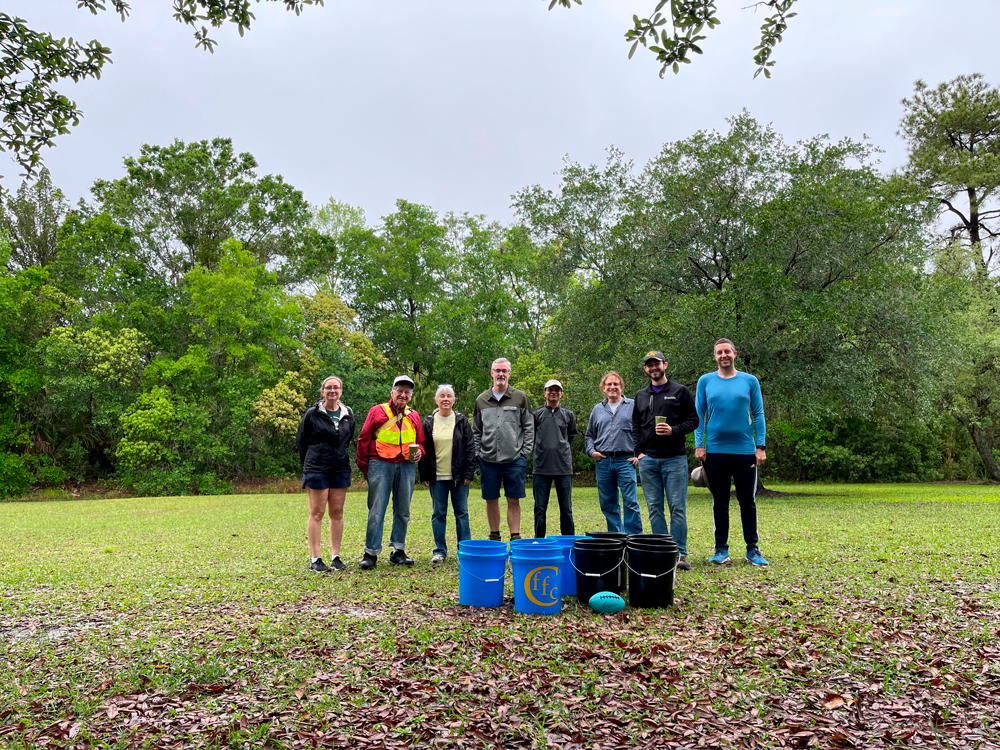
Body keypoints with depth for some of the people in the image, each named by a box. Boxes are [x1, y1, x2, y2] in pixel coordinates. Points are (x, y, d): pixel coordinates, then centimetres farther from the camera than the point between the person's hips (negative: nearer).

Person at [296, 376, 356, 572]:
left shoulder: (348, 414, 6)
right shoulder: (312, 414, -6)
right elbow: (301, 440, 2)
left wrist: (339, 457, 13)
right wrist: (310, 463, 9)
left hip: (341, 469, 4)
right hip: (317, 470, -4)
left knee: (337, 513, 7)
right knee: (317, 513, 0)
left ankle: (336, 557, 15)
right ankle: (316, 560, 4)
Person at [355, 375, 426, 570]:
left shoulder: (414, 416, 12)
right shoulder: (377, 411, 2)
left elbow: (421, 442, 20)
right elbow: (364, 440, 3)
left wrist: (419, 452, -3)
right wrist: (364, 467, 2)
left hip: (406, 466, 4)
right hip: (380, 465, -4)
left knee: (403, 511, 9)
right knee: (376, 511, -3)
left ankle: (398, 552, 20)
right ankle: (371, 553, 5)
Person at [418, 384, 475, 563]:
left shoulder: (462, 421, 3)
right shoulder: (429, 422, 6)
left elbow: (470, 448, 2)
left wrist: (469, 473, -5)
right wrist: (424, 476, 1)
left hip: (459, 476, -1)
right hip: (437, 476, 1)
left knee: (462, 513, 4)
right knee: (438, 513, 6)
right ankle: (440, 551, 15)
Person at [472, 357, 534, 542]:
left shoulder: (520, 397, 3)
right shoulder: (482, 400, 8)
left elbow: (529, 427, 4)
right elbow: (476, 431, 13)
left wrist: (525, 452, -4)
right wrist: (478, 453, 4)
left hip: (514, 459, -2)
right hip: (488, 459, 2)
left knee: (513, 500, 2)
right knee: (491, 500, 9)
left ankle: (515, 538, 12)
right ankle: (494, 537, 21)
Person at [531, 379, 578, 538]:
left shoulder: (568, 415, 9)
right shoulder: (536, 414, 5)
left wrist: (562, 447, 13)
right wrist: (543, 447, 10)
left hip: (564, 467, 1)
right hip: (541, 467, -1)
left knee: (566, 508, 6)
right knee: (540, 508, 4)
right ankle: (539, 541, 13)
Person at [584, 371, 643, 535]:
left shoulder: (633, 406, 5)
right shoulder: (597, 409, 16)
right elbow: (589, 435, 22)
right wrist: (591, 451, 5)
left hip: (625, 461, -4)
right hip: (603, 462, 4)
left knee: (630, 502, -9)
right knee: (607, 504, 8)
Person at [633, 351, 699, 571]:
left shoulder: (680, 391, 5)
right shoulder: (641, 396, 15)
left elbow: (693, 419, 3)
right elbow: (635, 427, 17)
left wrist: (674, 430, -13)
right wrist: (639, 452, 4)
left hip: (674, 458, -3)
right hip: (648, 460, 3)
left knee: (677, 508, -3)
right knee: (654, 508, 5)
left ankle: (680, 554, 4)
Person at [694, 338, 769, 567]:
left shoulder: (750, 381, 4)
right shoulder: (705, 381, 4)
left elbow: (758, 415, 4)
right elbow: (699, 416, 5)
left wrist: (760, 446, -3)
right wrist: (699, 445, -3)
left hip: (745, 450, 0)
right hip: (715, 450, 0)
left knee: (748, 501, 6)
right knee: (720, 502, 8)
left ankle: (753, 549, 16)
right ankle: (721, 549, 16)